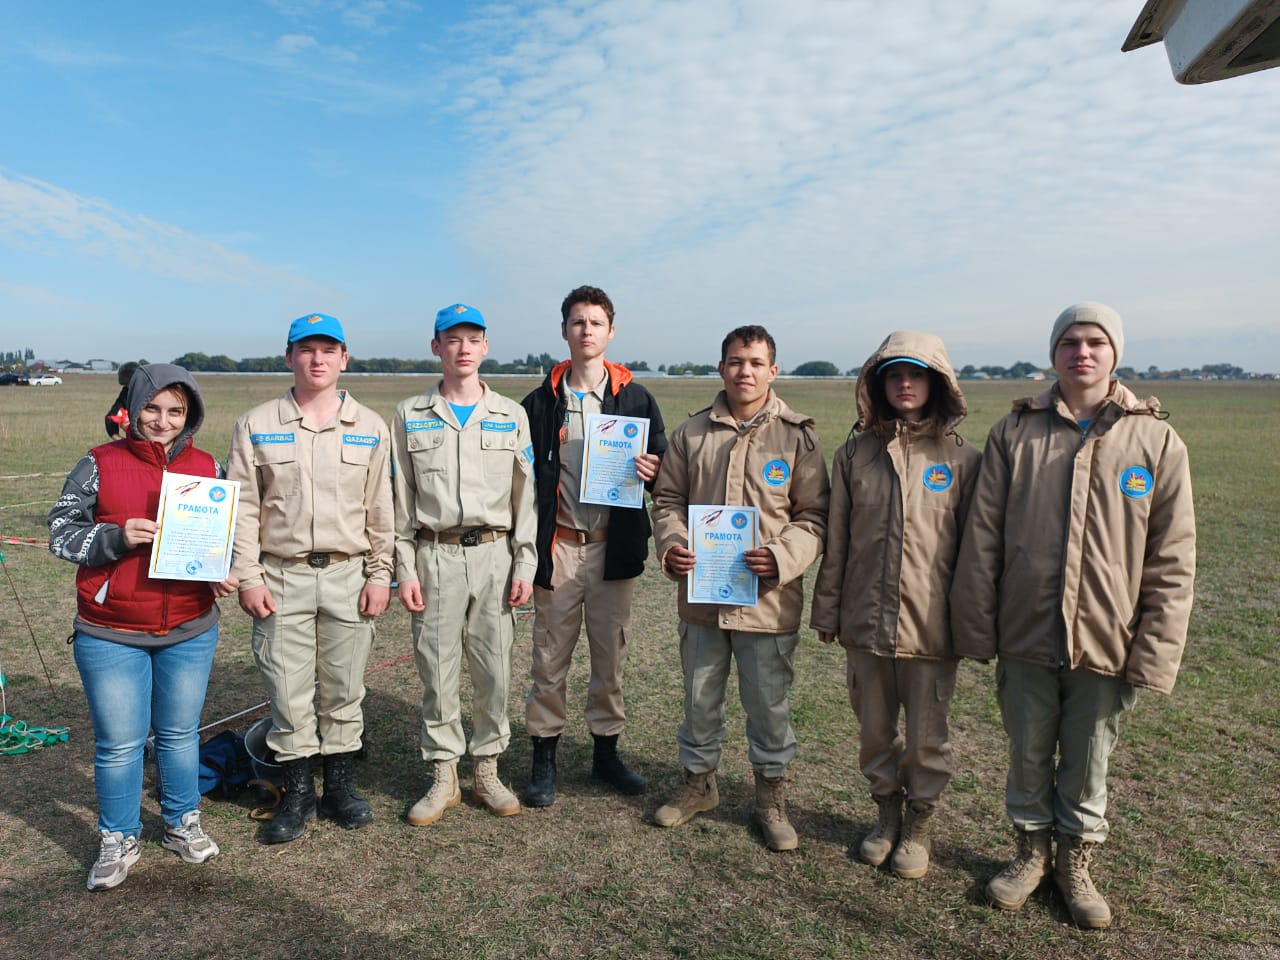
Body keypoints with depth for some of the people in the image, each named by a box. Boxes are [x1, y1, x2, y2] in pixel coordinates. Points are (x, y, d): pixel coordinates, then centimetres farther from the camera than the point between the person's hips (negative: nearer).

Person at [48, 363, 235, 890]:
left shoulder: (208, 468, 3)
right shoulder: (100, 463, -5)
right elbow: (60, 531, -2)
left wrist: (224, 575, -6)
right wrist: (117, 537, -20)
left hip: (189, 632, 2)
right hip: (111, 635, -2)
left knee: (180, 733, 17)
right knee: (119, 743, 7)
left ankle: (182, 824, 36)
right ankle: (118, 841, 28)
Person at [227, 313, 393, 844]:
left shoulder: (369, 427, 6)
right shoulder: (256, 426, 4)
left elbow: (381, 510, 6)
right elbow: (243, 508, 2)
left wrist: (380, 574, 1)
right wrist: (248, 577, -4)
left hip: (349, 576, 1)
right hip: (281, 577, 0)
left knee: (344, 690, 9)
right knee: (288, 692, 4)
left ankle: (340, 786, 25)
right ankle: (297, 793, 20)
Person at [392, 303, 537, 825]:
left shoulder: (511, 416, 7)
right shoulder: (410, 415, 6)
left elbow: (525, 495, 6)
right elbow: (401, 498, 5)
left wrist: (525, 566, 0)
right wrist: (405, 568, -2)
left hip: (495, 554, 1)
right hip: (435, 556, 0)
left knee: (494, 669, 5)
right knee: (437, 670, 5)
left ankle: (487, 772, 22)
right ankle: (443, 777, 21)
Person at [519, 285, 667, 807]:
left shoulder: (636, 399, 5)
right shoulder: (541, 402, 4)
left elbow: (664, 467, 8)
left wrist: (652, 471, -17)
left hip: (614, 546, 1)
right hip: (557, 547, -1)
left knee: (610, 656, 11)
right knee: (550, 659, 6)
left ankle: (606, 752, 27)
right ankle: (544, 757, 21)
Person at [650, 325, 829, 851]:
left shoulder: (797, 436, -4)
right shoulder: (692, 433, 4)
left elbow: (814, 516, -3)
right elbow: (668, 498, 10)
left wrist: (782, 556, -19)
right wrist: (670, 543, -9)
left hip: (769, 599, -2)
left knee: (769, 704, 10)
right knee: (700, 698, 18)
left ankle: (771, 795, 32)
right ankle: (699, 780, 40)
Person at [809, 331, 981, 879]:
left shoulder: (961, 459, -3)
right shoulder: (855, 455, 2)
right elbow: (835, 541, 5)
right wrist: (827, 612, 6)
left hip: (930, 624, -2)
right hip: (865, 622, 2)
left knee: (926, 737, 11)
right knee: (874, 731, 17)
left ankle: (918, 826, 34)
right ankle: (886, 814, 39)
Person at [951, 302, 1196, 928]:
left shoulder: (1157, 442, -3)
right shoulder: (1015, 432, -1)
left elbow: (1172, 561, -3)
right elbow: (981, 538, -1)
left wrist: (1154, 655, -6)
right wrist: (976, 629, -3)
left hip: (1105, 643, 0)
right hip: (1026, 637, 1)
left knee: (1087, 765, 15)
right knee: (1028, 757, 16)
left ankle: (1076, 863, 38)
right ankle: (1031, 852, 38)